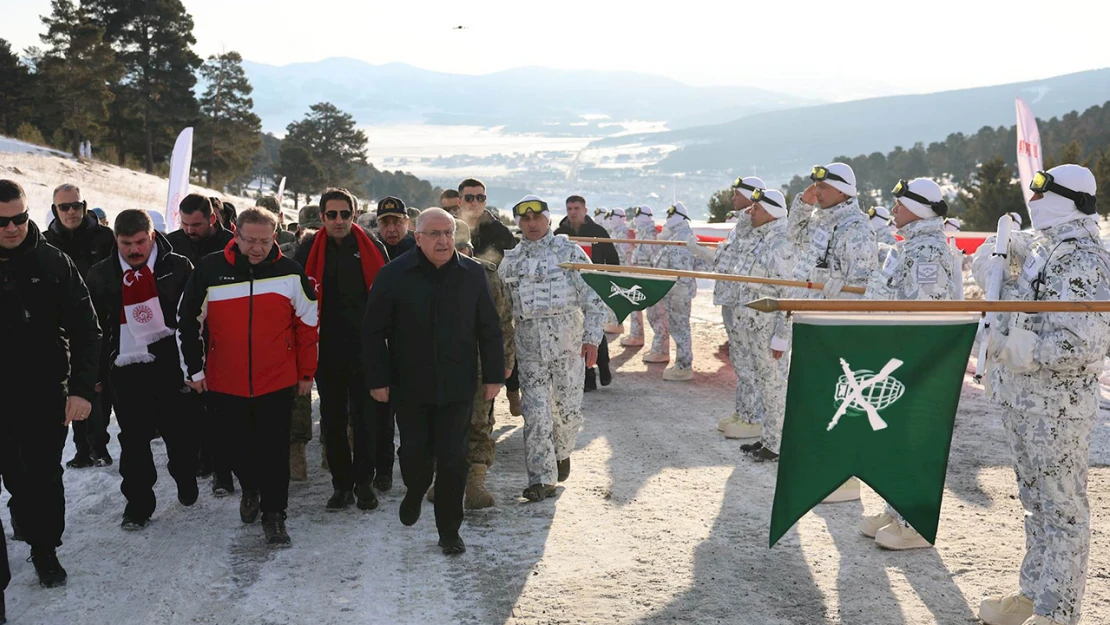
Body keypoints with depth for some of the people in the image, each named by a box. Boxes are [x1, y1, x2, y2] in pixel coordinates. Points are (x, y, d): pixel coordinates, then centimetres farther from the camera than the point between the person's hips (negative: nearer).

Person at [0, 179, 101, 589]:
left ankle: (44, 547, 30)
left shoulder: (54, 263, -5)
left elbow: (85, 330, -3)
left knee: (43, 478, 11)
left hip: (44, 394, 0)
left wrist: (83, 389, -11)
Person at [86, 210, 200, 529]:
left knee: (180, 431, 8)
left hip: (173, 364, -1)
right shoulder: (101, 274, 3)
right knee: (133, 438, 5)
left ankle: (186, 484, 32)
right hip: (126, 368, 1)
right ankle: (138, 502, 17)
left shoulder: (178, 267, -2)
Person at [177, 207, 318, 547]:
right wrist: (194, 369, 5)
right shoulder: (210, 270, -5)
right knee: (238, 446, 15)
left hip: (277, 382, -1)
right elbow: (188, 321, 4)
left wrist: (306, 372, 5)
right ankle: (250, 488, 43)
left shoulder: (290, 273, -4)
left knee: (275, 451, 3)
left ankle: (274, 513, 17)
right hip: (227, 383, 1)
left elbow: (308, 325, 4)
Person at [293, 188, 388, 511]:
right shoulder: (308, 251, 1)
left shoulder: (372, 249, 0)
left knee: (366, 417, 3)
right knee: (333, 420, 9)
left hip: (364, 350, -1)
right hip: (326, 350, 1)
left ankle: (364, 482, 15)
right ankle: (341, 484, 19)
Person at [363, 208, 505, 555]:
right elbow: (374, 331, -1)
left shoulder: (472, 274, 2)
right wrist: (378, 379, -4)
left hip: (457, 387, 1)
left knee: (453, 459, 1)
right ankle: (414, 494, 39)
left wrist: (493, 375, 4)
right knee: (415, 454, 5)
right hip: (409, 387, -1)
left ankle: (449, 531, 15)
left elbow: (489, 329, 7)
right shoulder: (394, 275, -4)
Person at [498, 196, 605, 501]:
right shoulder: (510, 260, 10)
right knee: (535, 413, -5)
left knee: (568, 408, 5)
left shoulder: (569, 251, 1)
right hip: (529, 347, 2)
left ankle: (562, 453, 35)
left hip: (567, 344, -2)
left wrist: (592, 338, -7)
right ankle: (542, 479, 0)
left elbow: (593, 298, 0)